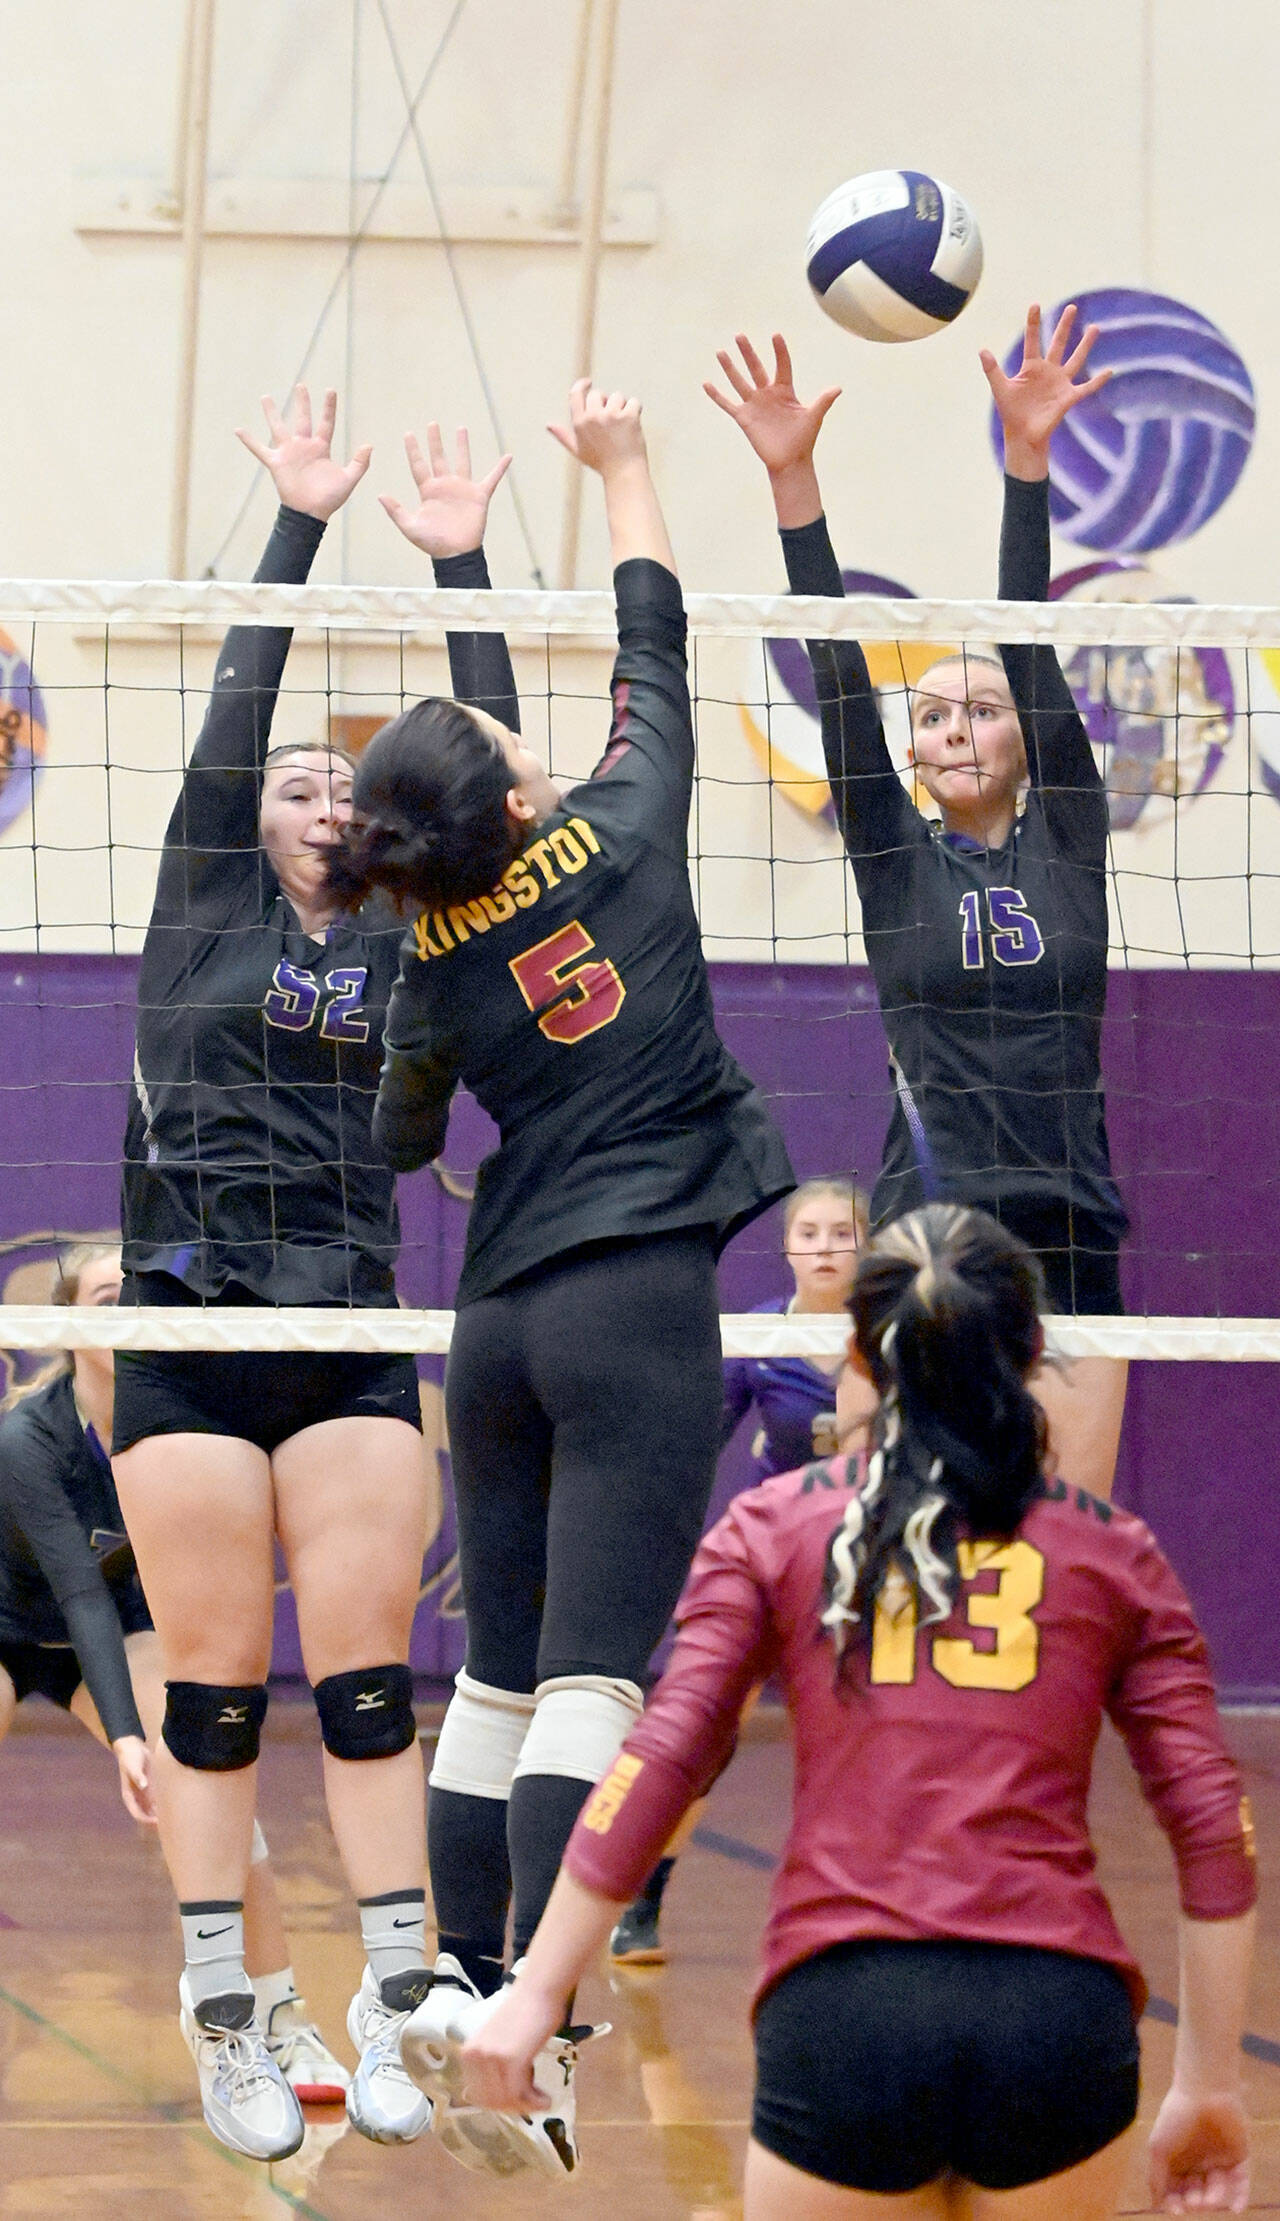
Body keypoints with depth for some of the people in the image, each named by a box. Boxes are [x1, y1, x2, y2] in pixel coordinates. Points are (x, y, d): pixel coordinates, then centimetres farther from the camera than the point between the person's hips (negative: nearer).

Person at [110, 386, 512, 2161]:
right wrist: (301, 525, -6)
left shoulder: (397, 940, 13)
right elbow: (235, 714, -1)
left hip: (354, 1335, 2)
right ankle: (224, 2026, 4)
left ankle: (396, 2001, -2)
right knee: (215, 1683, 0)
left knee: (368, 1679, -3)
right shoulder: (205, 903, 7)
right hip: (191, 1331, -2)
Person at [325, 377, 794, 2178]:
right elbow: (652, 636, 10)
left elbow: (398, 1146, 22)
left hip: (501, 1319, 4)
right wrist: (621, 462, 24)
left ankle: (460, 1985, 17)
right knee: (588, 1684, -11)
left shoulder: (432, 976, 5)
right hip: (637, 1304, -4)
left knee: (502, 1672, 14)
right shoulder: (619, 827, -4)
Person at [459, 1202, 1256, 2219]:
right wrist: (1210, 2087, 13)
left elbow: (659, 1763, 2)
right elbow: (1213, 1823, 8)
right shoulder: (1116, 1553, 13)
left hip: (842, 2016, -1)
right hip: (1062, 2014, 1)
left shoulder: (774, 1527, 11)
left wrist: (537, 1993, 6)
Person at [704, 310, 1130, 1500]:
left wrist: (1026, 461, -10)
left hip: (1068, 1244, 1)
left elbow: (1032, 651, -1)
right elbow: (839, 677, -2)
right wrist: (790, 478, -12)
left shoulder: (1066, 840, 8)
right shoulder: (894, 858, 7)